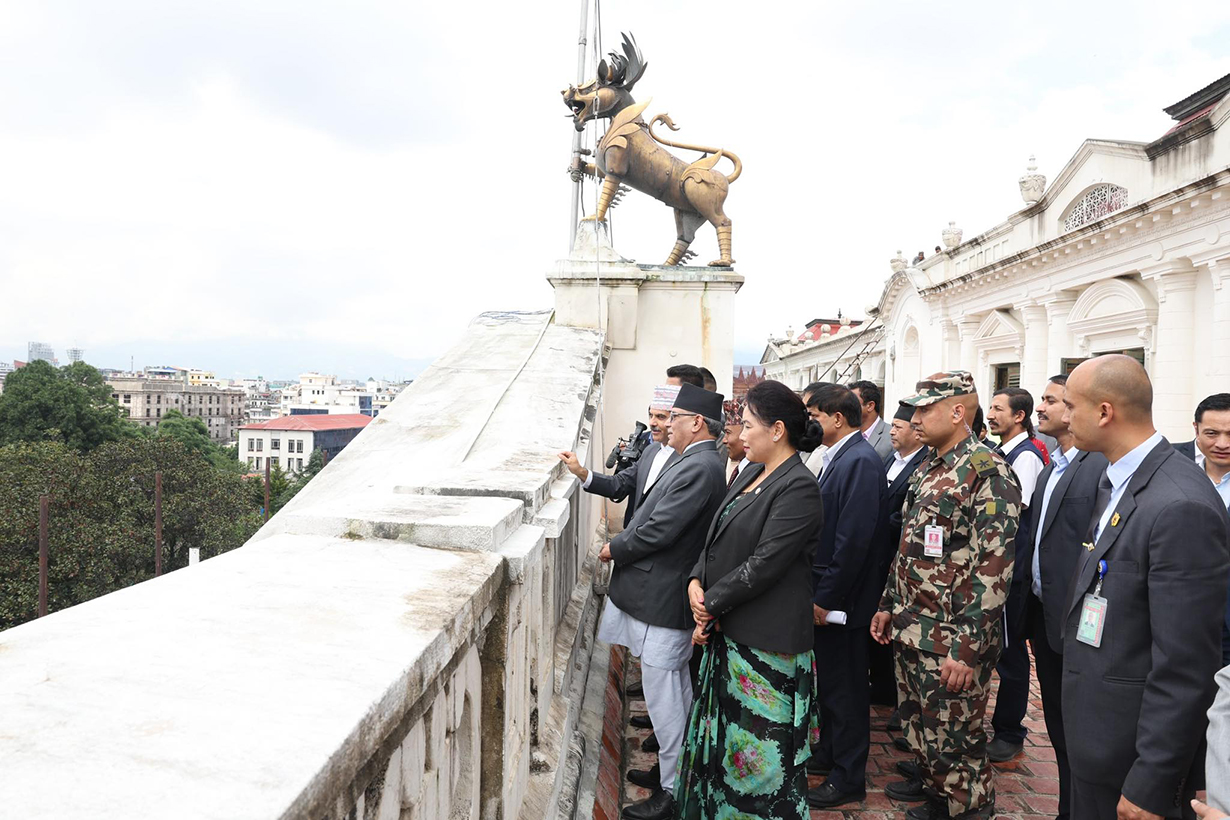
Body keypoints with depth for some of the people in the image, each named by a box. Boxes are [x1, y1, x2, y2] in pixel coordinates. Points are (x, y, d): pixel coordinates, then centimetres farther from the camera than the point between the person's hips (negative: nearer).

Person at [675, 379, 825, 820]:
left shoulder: (798, 488, -18)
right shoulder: (749, 474, 9)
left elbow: (764, 564, -22)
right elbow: (717, 539, 12)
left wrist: (711, 605, -14)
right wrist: (696, 581, -4)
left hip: (766, 641, -9)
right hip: (728, 632, 9)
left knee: (759, 746, 5)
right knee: (727, 733, 21)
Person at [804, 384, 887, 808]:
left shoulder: (860, 461, -20)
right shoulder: (838, 457, 9)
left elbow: (854, 539, -25)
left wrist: (827, 597, -19)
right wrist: (817, 592, 12)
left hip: (840, 599, -9)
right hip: (824, 593, 9)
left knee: (845, 687, 6)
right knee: (830, 679, 22)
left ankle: (848, 778, 21)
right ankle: (830, 753, 39)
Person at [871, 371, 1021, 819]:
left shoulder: (989, 471, -18)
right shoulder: (928, 468, 9)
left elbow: (993, 566, -22)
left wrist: (968, 647, -23)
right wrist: (889, 604, 16)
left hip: (951, 642, -8)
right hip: (910, 630, 8)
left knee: (954, 734, 8)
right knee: (918, 719, 23)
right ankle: (929, 778, 44)